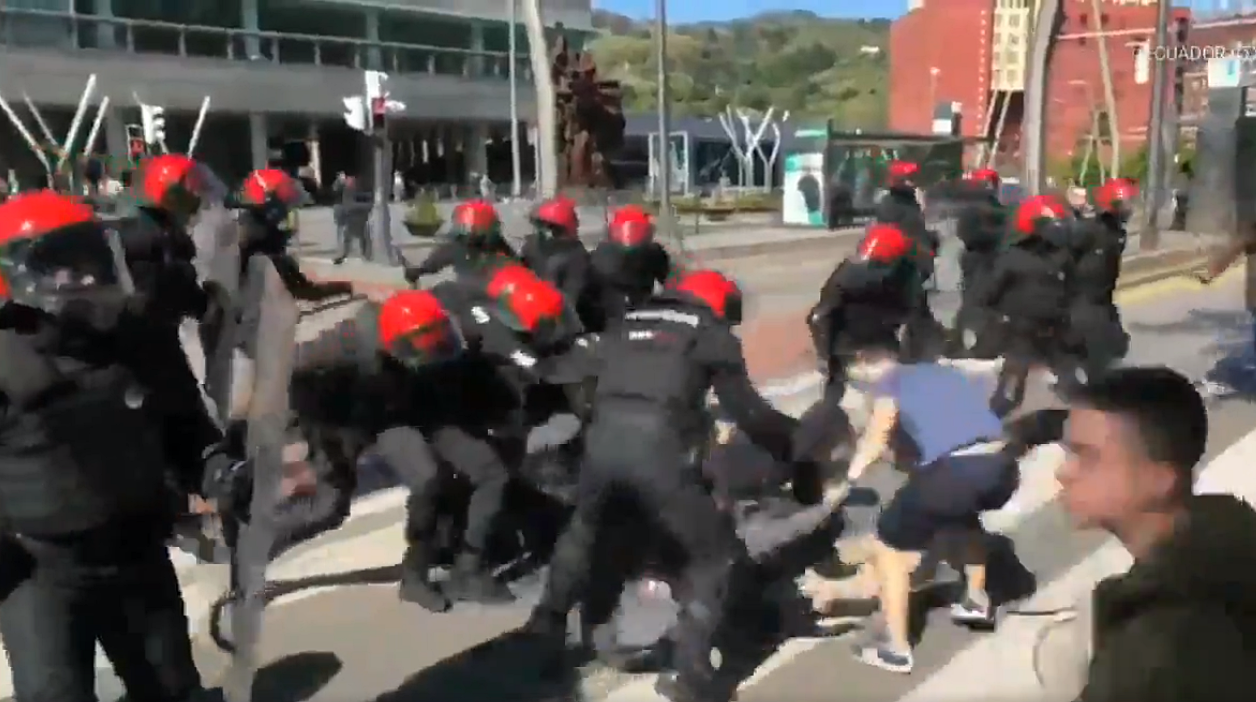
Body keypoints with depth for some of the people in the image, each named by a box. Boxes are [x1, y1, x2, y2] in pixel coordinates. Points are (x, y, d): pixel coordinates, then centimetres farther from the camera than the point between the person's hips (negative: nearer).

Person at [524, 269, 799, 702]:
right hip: (658, 446, -5)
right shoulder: (712, 333, 13)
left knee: (584, 527, 35)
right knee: (719, 554, 9)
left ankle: (547, 622, 40)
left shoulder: (628, 322, 27)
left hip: (602, 438, 6)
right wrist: (789, 446, 23)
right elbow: (745, 409, 9)